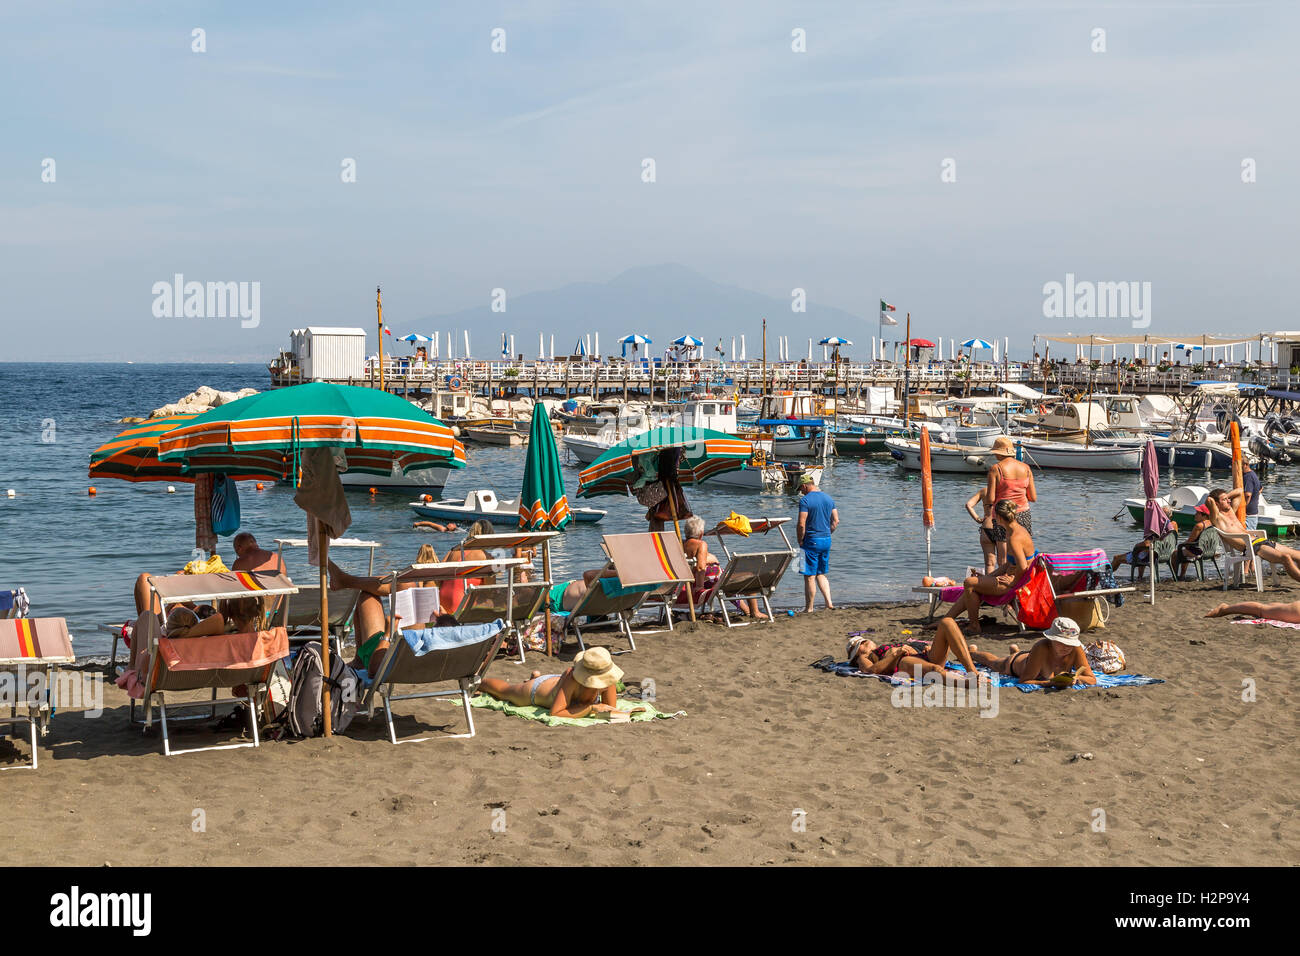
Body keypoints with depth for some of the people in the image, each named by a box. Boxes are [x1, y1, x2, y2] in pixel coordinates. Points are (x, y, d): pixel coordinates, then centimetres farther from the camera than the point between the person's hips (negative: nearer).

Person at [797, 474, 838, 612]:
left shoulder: (805, 500, -13)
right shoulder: (829, 498, 8)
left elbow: (802, 524, -18)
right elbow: (836, 521, 10)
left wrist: (800, 541, -6)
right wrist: (827, 534, 17)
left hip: (812, 541, -7)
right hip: (827, 540, 7)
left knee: (809, 576, 2)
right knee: (821, 574, 17)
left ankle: (809, 608, 9)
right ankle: (829, 603, 6)